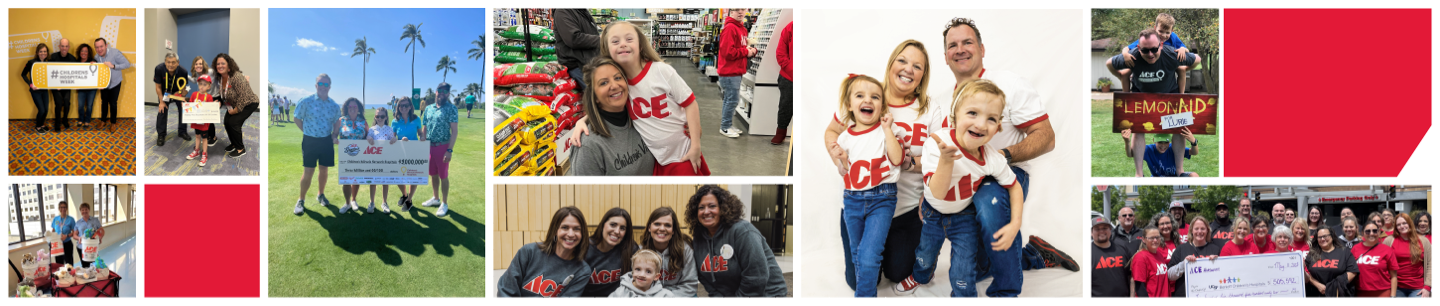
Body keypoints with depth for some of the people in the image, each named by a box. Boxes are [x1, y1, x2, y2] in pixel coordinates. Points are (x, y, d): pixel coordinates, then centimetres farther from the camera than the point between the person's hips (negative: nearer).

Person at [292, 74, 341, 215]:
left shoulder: (334, 106, 2)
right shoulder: (306, 102, -8)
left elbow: (337, 122, 16)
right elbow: (297, 119, 2)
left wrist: (334, 136, 2)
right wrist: (307, 132, -3)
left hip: (327, 141, 3)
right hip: (310, 140, -3)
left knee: (324, 170, 12)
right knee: (308, 172, -3)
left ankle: (320, 194, 34)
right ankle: (301, 200, 10)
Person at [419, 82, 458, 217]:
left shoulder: (451, 108, -9)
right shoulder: (428, 108, 8)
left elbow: (454, 130, -12)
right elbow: (424, 129, 14)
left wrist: (449, 150, -18)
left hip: (442, 146, -5)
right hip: (429, 146, 5)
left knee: (443, 176, 1)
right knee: (433, 174, 15)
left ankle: (444, 204, 9)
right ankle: (435, 198, 31)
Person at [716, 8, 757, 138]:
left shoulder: (742, 29, 14)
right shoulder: (730, 28, -17)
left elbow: (743, 46, 24)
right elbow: (728, 52, -23)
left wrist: (752, 50, 1)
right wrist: (746, 52, -13)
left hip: (737, 71, 10)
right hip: (729, 71, -10)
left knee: (730, 100, 16)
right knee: (732, 99, -6)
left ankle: (727, 126, 24)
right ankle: (725, 127, 3)